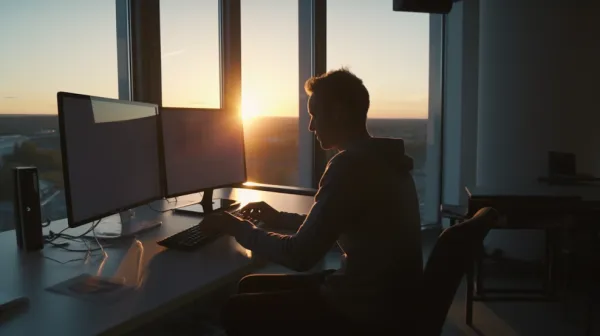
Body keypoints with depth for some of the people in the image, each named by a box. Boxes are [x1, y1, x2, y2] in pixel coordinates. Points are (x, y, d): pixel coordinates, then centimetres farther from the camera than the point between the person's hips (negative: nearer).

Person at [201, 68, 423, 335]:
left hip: (367, 306, -9)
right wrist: (280, 219, 18)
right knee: (252, 286, 15)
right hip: (381, 293, 9)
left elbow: (300, 256, -20)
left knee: (238, 311, -2)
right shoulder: (379, 159, 10)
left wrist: (239, 228, -6)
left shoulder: (351, 166, -22)